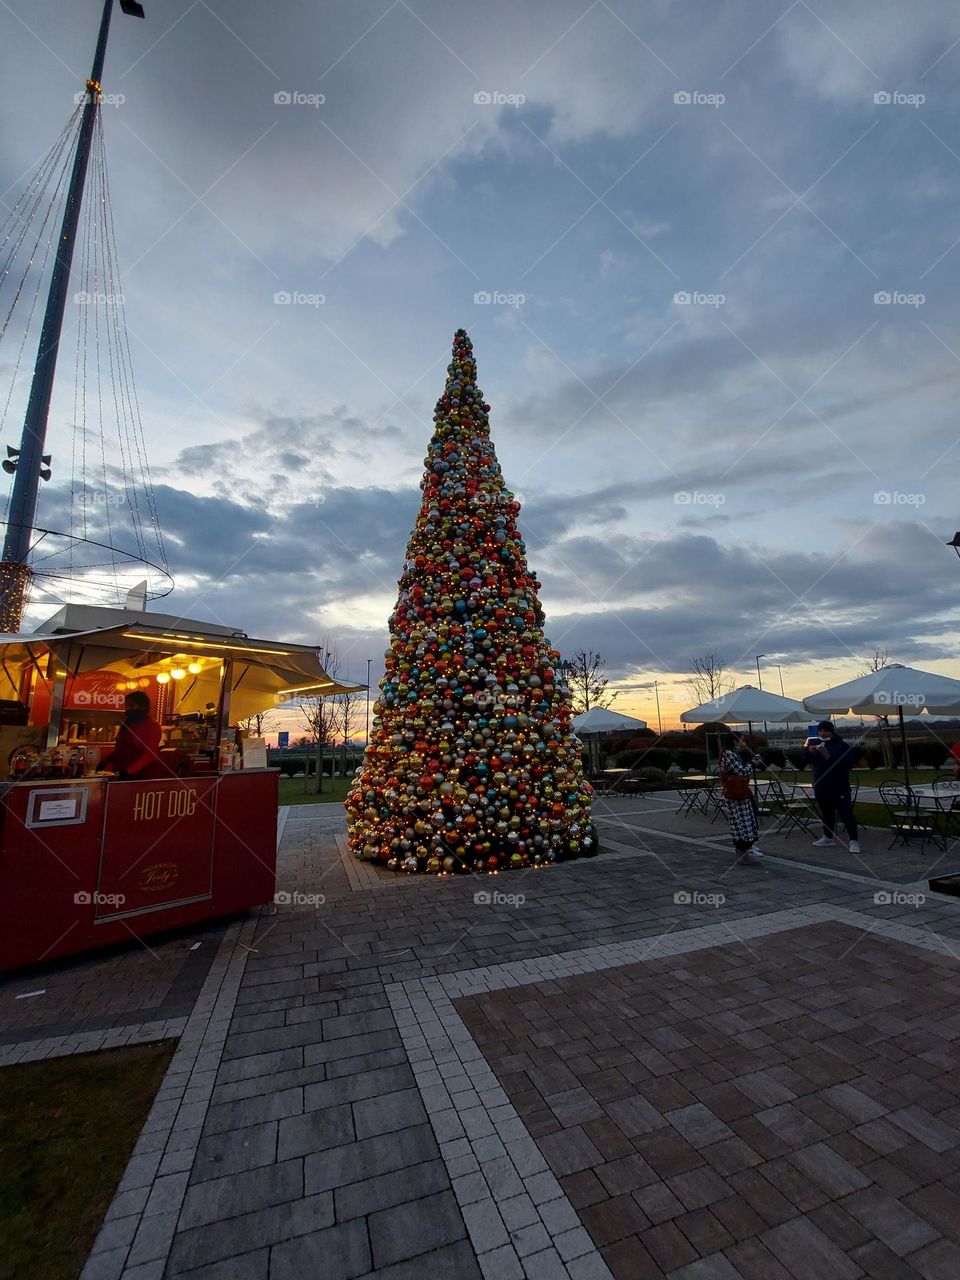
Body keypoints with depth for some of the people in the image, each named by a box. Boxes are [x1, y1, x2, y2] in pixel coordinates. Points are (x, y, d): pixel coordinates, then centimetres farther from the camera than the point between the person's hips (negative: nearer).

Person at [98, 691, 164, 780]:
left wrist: (129, 771, -30)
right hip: (123, 775, 7)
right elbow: (120, 750, 22)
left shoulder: (152, 726, -10)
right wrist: (104, 762, 8)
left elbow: (150, 755, -20)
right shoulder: (127, 724, 13)